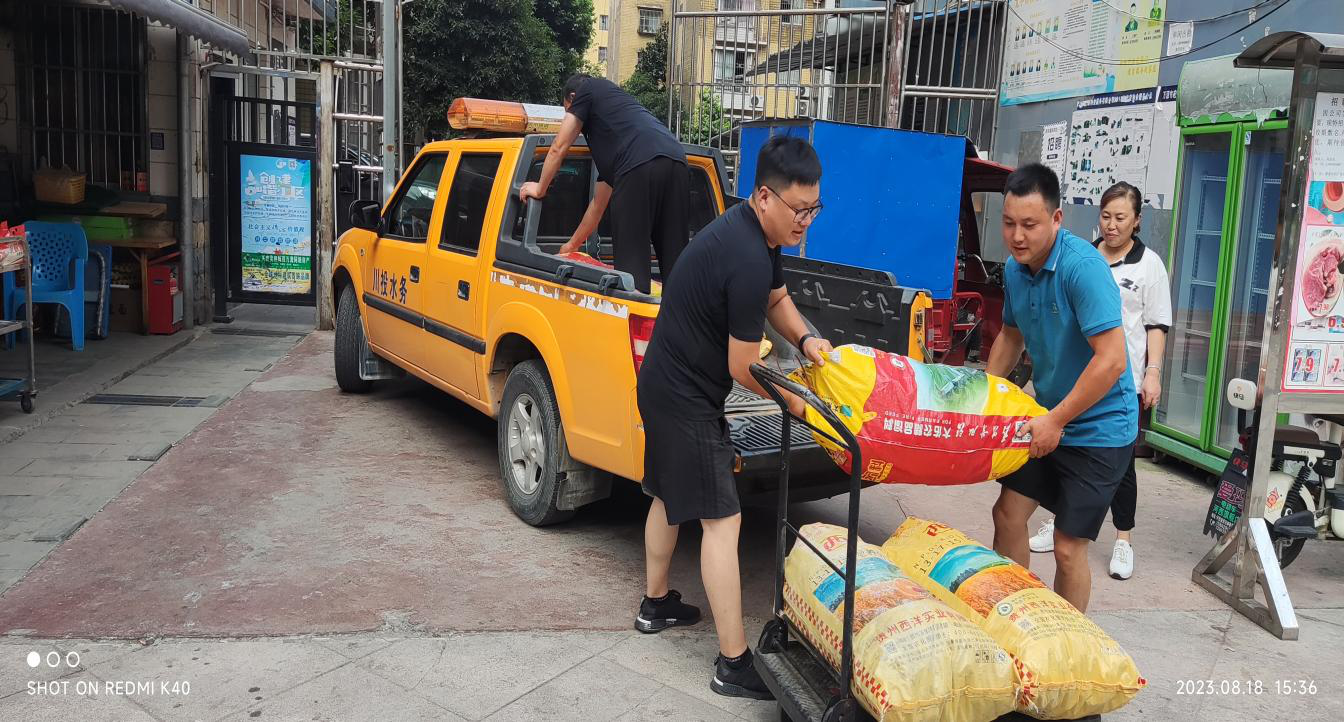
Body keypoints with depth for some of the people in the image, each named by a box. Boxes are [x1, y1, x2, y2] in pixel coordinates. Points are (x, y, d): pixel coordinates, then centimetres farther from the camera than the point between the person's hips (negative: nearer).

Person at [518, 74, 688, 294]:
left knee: (631, 266, -6)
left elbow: (558, 148, 20)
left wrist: (540, 188, 35)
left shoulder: (590, 89, 25)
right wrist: (572, 245, 51)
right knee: (675, 266, 5)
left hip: (640, 168, -7)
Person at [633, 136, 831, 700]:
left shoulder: (751, 231, 2)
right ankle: (734, 665, 1)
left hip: (664, 384, 10)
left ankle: (655, 604, 42)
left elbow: (776, 299, 19)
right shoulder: (747, 261, -28)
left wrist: (804, 340, 0)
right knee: (722, 521, -6)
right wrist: (793, 401, -5)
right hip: (688, 399, -10)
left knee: (669, 496, 23)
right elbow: (743, 369, -21)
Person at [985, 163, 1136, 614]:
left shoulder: (1082, 267, -24)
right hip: (1046, 420, 8)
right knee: (1008, 515, 10)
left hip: (1097, 429, -7)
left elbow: (1111, 360, -28)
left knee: (1068, 547, -3)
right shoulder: (1015, 269, 0)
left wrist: (1056, 421, -23)